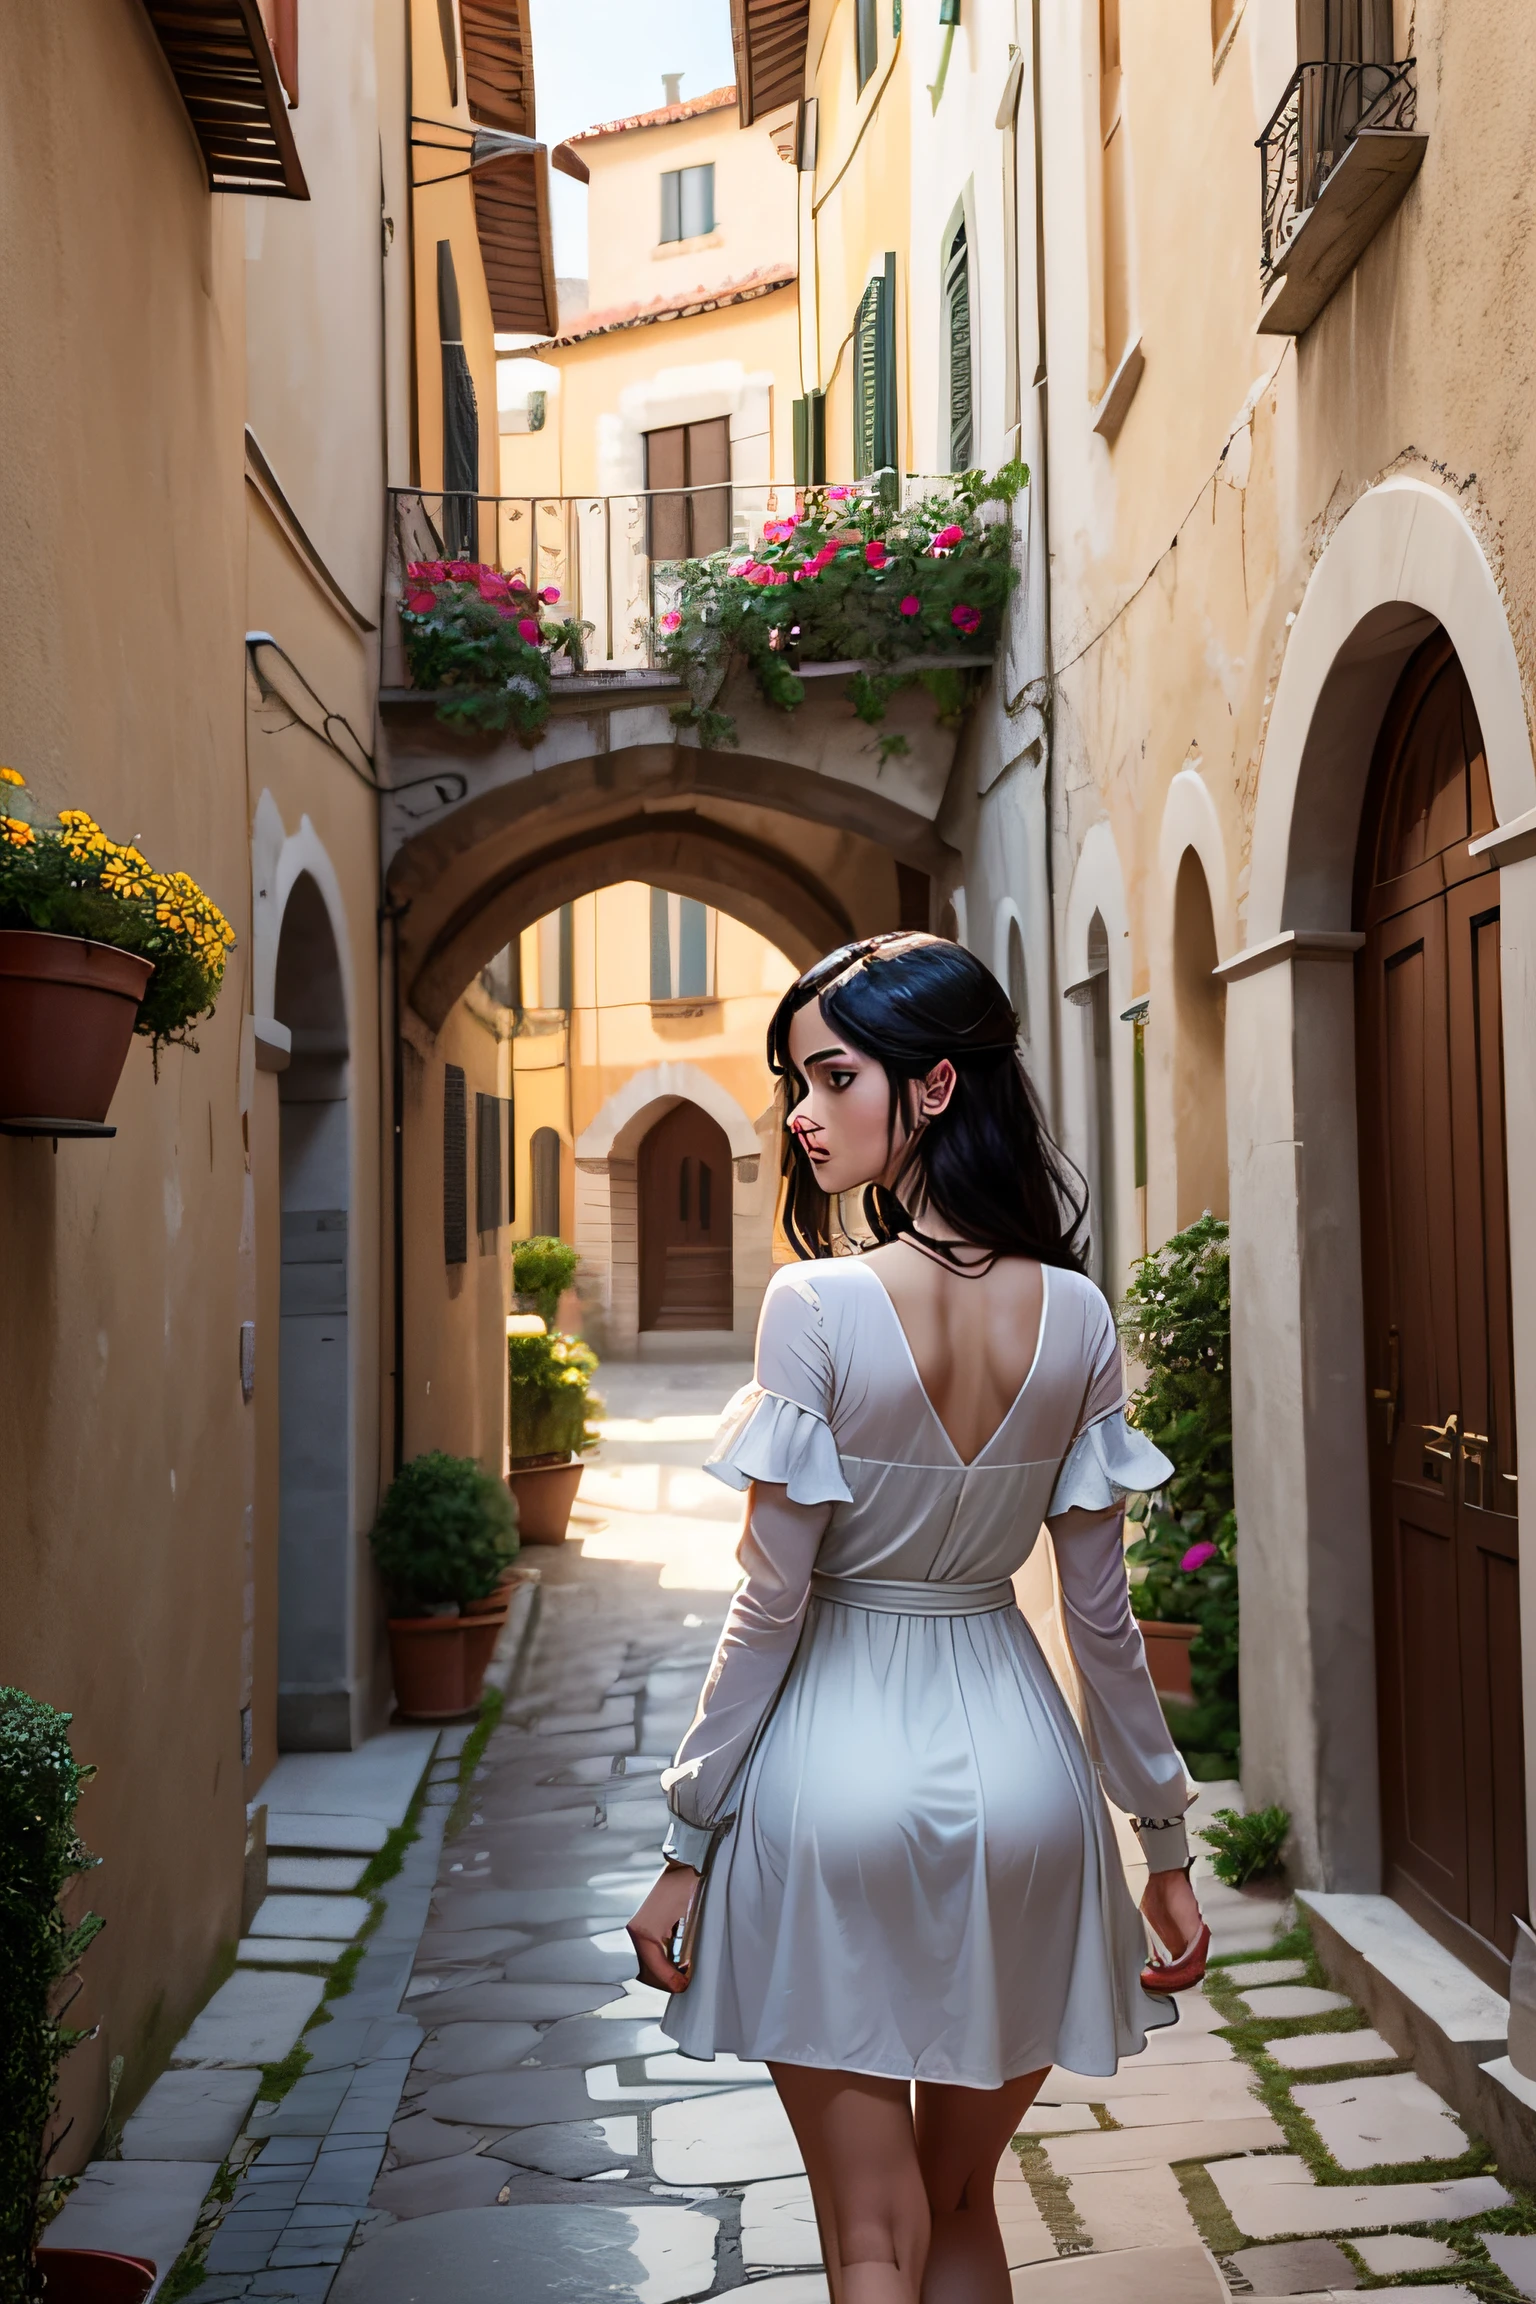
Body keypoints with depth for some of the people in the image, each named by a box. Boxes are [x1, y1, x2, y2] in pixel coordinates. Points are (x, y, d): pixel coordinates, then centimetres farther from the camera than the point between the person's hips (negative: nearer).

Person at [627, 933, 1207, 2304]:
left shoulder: (818, 1305, -15)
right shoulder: (1076, 1316, -3)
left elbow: (772, 1601, -13)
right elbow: (1102, 1611, 1)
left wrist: (687, 1844, -3)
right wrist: (1166, 1843, 11)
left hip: (841, 1760, -4)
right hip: (1018, 1759, 4)